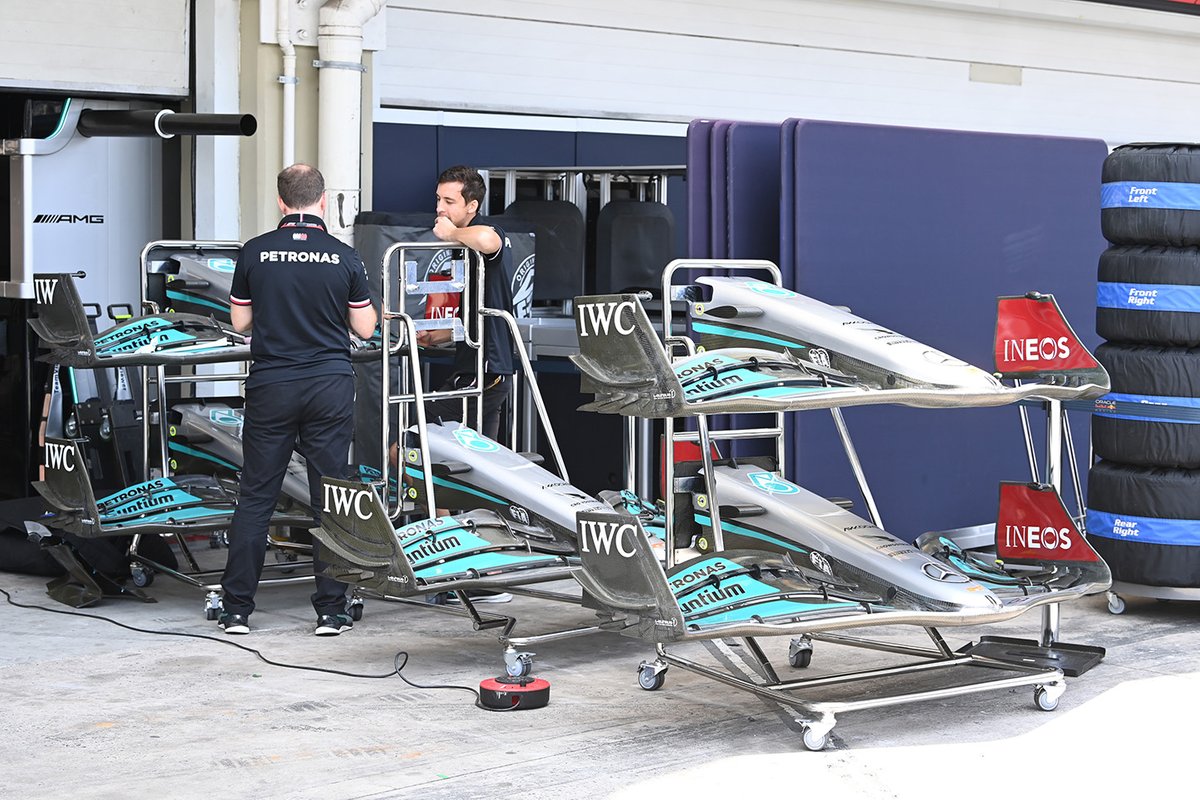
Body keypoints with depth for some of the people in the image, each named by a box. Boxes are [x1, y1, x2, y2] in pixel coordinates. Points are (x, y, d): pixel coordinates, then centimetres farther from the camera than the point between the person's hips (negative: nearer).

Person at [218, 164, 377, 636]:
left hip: (271, 386, 0)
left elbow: (240, 321, 7)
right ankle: (331, 610, 7)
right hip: (330, 386, 0)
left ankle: (236, 609, 9)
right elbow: (365, 328, 4)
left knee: (256, 498, 7)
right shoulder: (343, 257, -3)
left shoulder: (255, 253, -2)